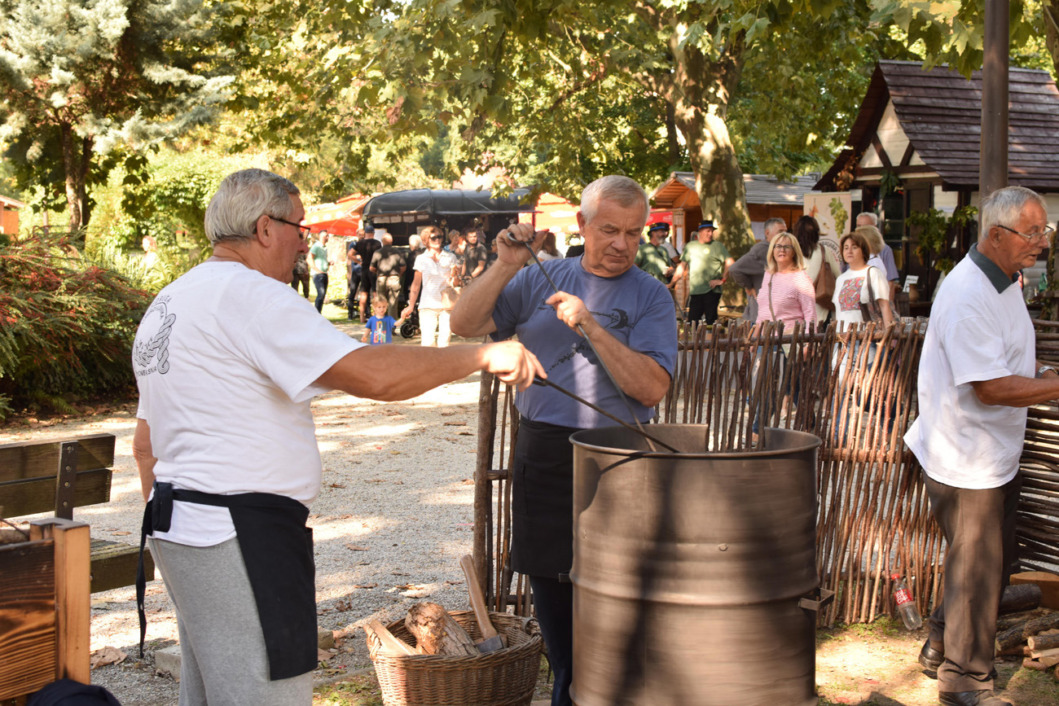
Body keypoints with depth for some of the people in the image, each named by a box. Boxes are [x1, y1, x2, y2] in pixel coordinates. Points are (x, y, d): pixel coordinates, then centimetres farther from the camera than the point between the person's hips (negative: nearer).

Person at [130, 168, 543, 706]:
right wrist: (484, 355, -14)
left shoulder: (167, 305, 17)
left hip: (179, 523, 11)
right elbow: (374, 374, -24)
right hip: (239, 539, -11)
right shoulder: (249, 294, -15)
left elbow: (145, 441, 22)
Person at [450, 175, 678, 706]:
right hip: (542, 455, 4)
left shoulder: (650, 297, 0)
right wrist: (506, 267, -10)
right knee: (550, 588, 13)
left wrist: (591, 326, -19)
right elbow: (464, 324, 2)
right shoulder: (542, 279, 8)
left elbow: (651, 387, -12)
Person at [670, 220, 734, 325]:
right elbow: (682, 266, 21)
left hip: (711, 291, -4)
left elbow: (730, 264, -4)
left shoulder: (717, 246, 2)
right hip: (695, 292, 4)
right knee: (692, 322, 1)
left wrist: (722, 280, -10)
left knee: (711, 321, -6)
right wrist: (672, 283, 17)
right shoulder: (690, 246, 15)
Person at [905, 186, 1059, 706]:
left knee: (994, 560, 20)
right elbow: (991, 387, -29)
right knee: (976, 568, 2)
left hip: (995, 455, 10)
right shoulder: (966, 297, -25)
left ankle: (941, 647, 36)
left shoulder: (1003, 282, 9)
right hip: (964, 461, -10)